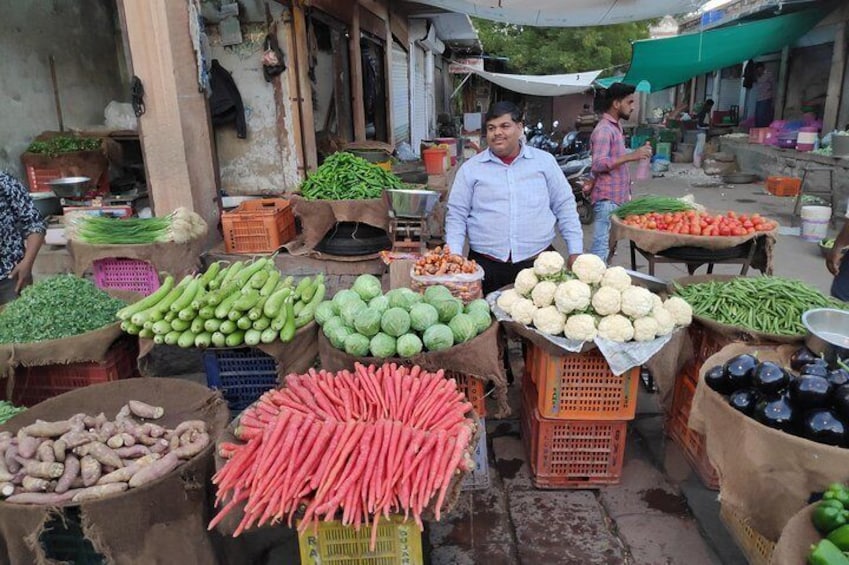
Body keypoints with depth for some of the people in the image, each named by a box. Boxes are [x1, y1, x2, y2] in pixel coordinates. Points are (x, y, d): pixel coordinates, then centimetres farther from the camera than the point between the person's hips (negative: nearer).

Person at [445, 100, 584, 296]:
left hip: (538, 262, 1)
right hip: (486, 265, 0)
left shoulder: (545, 161, 8)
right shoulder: (470, 169, 6)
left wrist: (575, 251, 6)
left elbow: (564, 207, 11)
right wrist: (454, 258, -5)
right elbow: (456, 216, 7)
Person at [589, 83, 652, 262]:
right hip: (607, 200, -10)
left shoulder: (616, 127, 17)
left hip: (618, 198, 10)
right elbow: (598, 164, -27)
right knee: (602, 248, -10)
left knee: (610, 247, 14)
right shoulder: (603, 130, -15)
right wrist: (631, 156, -30)